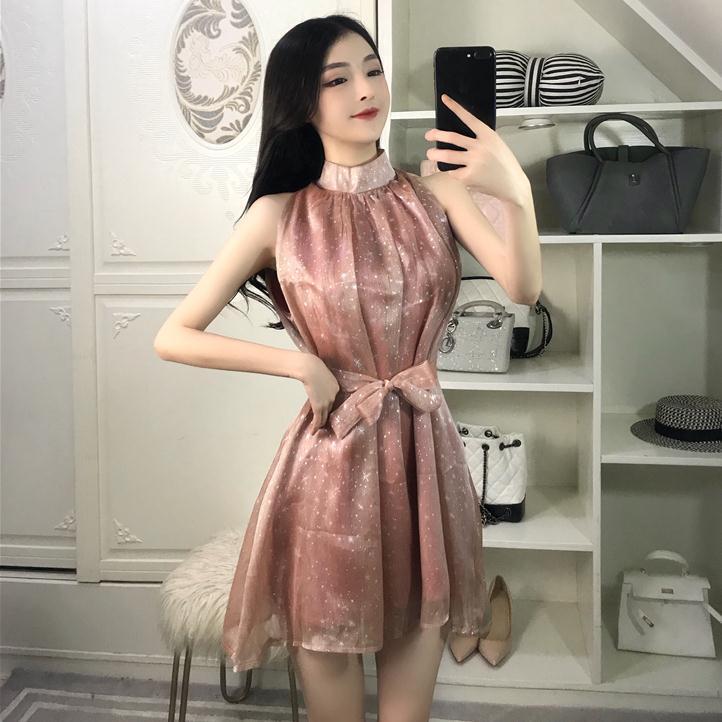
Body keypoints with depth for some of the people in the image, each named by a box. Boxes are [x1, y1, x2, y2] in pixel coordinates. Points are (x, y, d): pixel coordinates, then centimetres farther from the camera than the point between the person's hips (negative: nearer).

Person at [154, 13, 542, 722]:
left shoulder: (436, 191, 2)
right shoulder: (279, 215, -4)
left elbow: (523, 287, -12)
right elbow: (172, 337, -4)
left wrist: (516, 192, -29)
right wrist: (299, 364, -11)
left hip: (426, 449, 2)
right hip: (332, 457, -2)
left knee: (417, 628, 15)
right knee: (330, 651, 12)